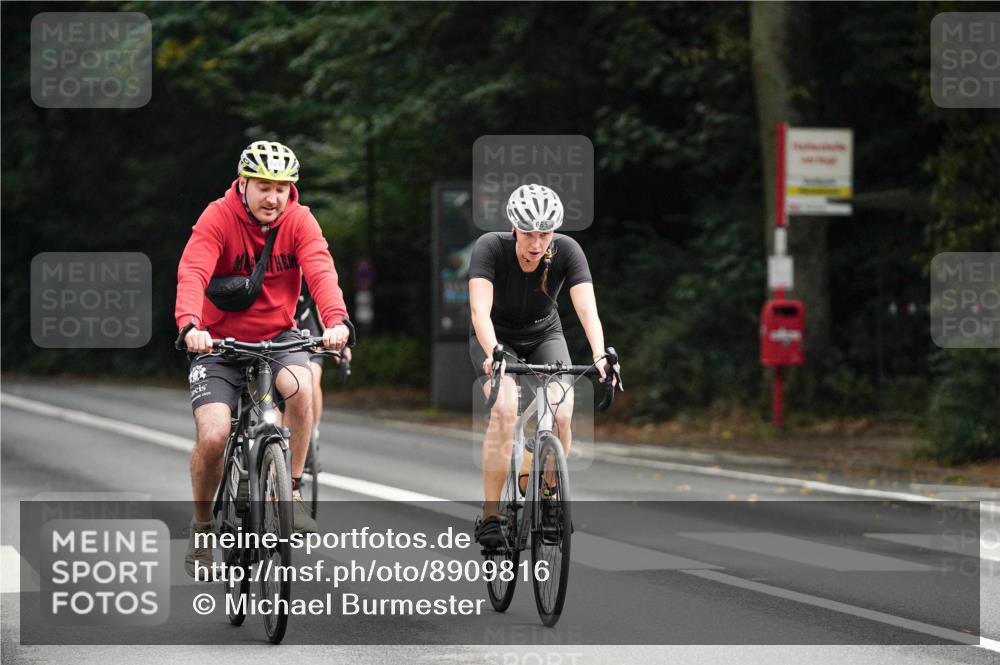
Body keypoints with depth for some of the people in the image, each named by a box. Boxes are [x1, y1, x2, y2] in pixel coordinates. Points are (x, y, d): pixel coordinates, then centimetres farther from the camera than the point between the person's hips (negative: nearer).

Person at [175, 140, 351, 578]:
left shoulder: (299, 221, -9)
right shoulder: (217, 218, -16)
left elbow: (321, 271, -25)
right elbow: (192, 274, -30)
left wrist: (336, 321, -44)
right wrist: (190, 326, -49)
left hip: (277, 336, 1)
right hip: (219, 341, -1)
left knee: (299, 385, -32)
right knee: (213, 436, -19)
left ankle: (291, 490, -13)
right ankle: (202, 526, 8)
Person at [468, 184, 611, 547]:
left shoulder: (566, 251, -23)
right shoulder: (490, 247, -28)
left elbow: (587, 309, -33)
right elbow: (480, 309, -39)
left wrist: (599, 356, -50)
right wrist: (493, 353, -57)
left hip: (544, 336, 2)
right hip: (496, 337, -2)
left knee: (562, 413, -21)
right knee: (505, 409, -28)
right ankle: (490, 515, -22)